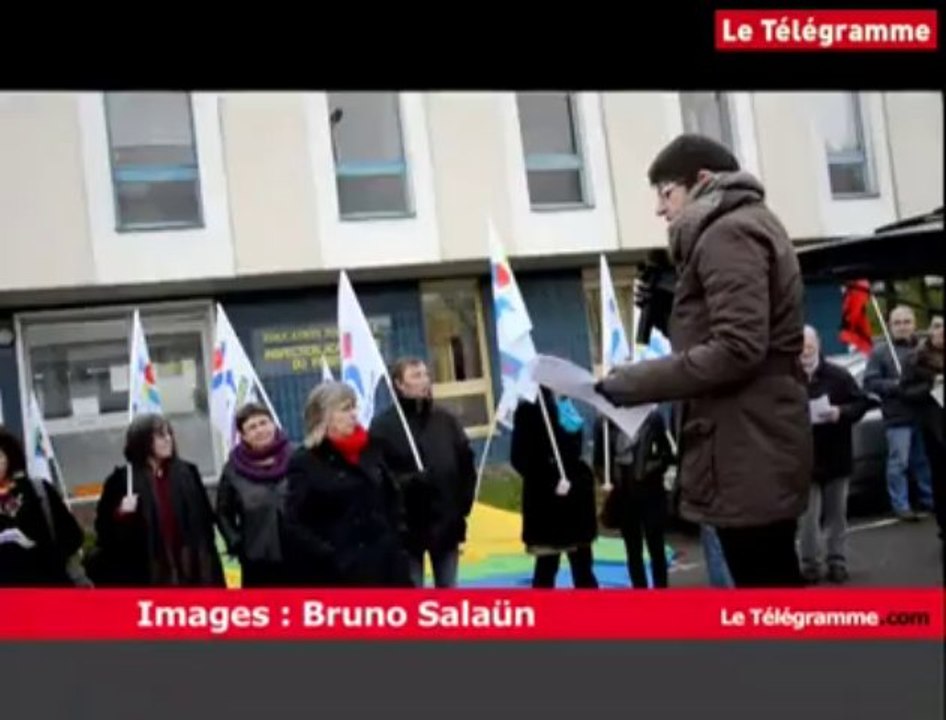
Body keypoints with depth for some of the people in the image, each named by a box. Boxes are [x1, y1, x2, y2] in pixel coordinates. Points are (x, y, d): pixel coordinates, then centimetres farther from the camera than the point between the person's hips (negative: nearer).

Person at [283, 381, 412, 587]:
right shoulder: (304, 463, -6)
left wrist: (396, 543, 7)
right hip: (336, 575, -5)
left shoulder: (370, 450, 10)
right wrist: (331, 558, -16)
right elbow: (294, 527, -11)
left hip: (384, 566, 5)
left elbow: (393, 499, 19)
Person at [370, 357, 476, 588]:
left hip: (447, 522, 4)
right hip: (408, 526, -4)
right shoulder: (383, 426, -7)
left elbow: (466, 465, 10)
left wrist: (463, 504, 2)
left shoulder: (446, 420, 6)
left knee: (448, 591, 14)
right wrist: (409, 481, -26)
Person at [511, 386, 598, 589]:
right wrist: (552, 481, -16)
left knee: (583, 565, 11)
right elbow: (520, 458, -12)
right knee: (546, 566, 0)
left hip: (576, 497, 7)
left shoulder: (568, 407, 13)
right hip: (546, 499, -7)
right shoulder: (529, 411, -8)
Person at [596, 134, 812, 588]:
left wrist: (634, 382, -18)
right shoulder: (749, 227, 21)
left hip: (746, 455, -11)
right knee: (774, 583, 17)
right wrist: (672, 306, 12)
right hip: (759, 449, 11)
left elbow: (736, 349, -22)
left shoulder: (726, 233, -11)